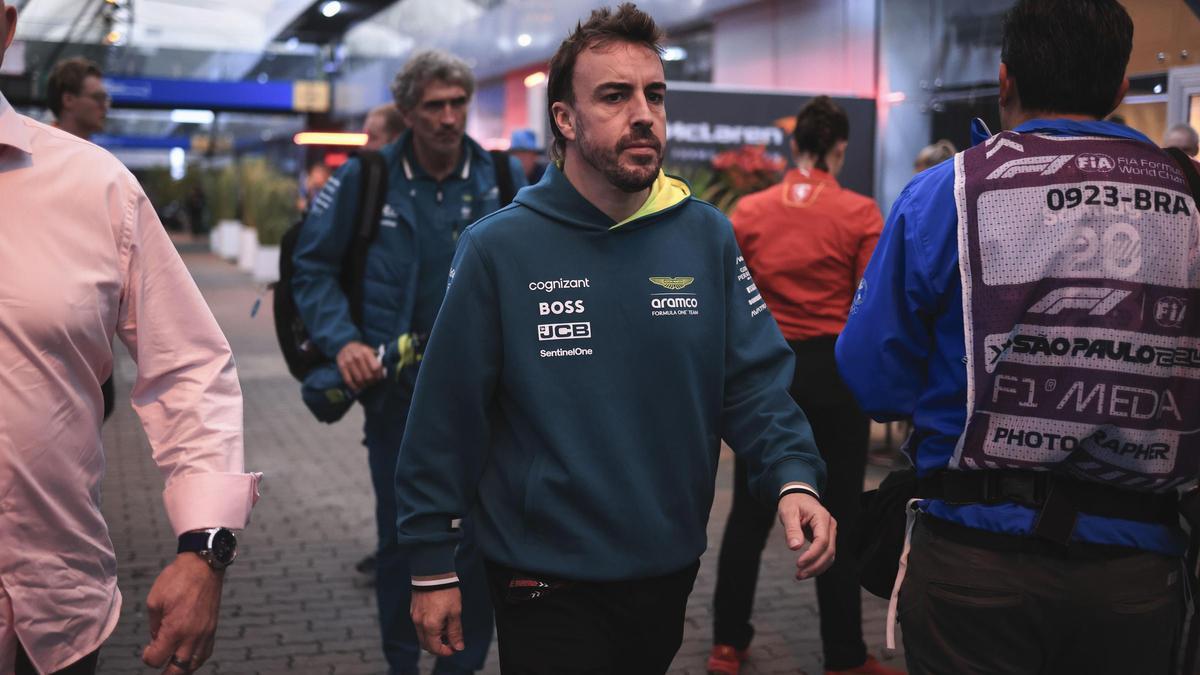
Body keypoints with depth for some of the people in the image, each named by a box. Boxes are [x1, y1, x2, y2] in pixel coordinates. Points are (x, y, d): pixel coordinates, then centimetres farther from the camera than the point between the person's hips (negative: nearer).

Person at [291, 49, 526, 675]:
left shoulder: (501, 179, -2)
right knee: (400, 535, 11)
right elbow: (312, 265, 1)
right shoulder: (364, 179, -6)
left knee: (477, 536, 6)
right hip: (396, 386, -1)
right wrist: (342, 340, -12)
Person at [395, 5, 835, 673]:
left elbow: (755, 380, -2)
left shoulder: (707, 237, -3)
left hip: (671, 568, 5)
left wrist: (792, 477, -21)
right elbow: (447, 418, -8)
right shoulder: (499, 249, -12)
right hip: (547, 585, -4)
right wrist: (434, 566, -6)